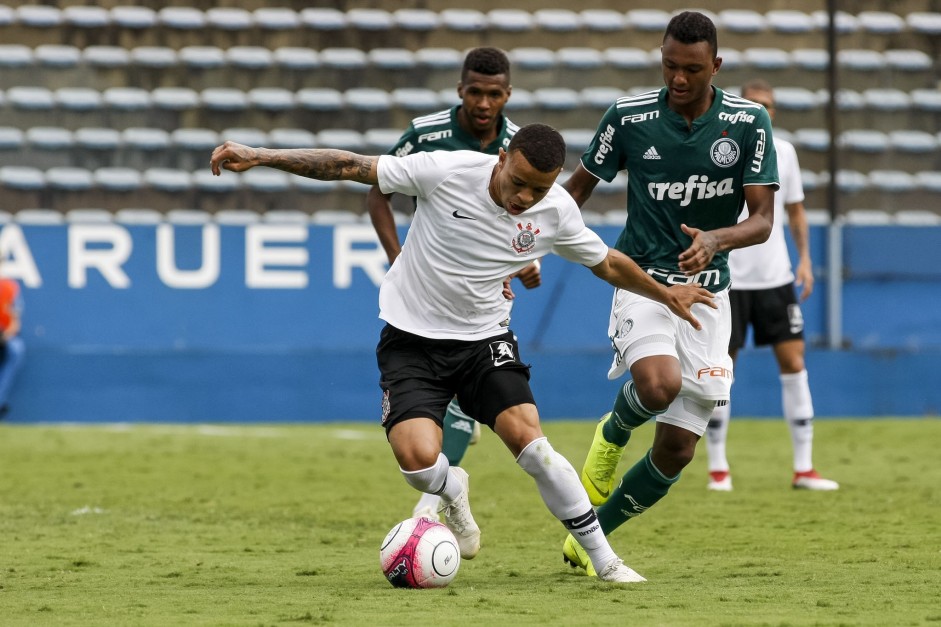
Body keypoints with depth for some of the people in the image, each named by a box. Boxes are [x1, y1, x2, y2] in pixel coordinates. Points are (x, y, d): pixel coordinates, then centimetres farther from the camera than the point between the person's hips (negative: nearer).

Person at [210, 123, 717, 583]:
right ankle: (452, 492, 17)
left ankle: (604, 560, -4)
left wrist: (664, 293, 19)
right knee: (417, 458, -22)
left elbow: (606, 263, 10)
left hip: (484, 338, 2)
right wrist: (258, 157, -19)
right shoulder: (447, 171, -21)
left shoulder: (556, 211, -11)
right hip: (412, 337, -2)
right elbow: (349, 167, -16)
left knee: (527, 440, -19)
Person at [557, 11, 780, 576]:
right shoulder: (629, 115, -6)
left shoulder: (749, 122, -5)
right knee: (660, 385, -34)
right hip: (642, 280, -2)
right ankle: (612, 434, 3)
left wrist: (716, 240, -28)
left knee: (677, 451, 0)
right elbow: (578, 187, 8)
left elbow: (762, 221, -8)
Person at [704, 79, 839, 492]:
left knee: (793, 361, -2)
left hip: (776, 277, 3)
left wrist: (804, 258, 6)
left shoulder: (783, 153, 6)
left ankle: (803, 468, 2)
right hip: (728, 278, -3)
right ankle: (718, 468, 10)